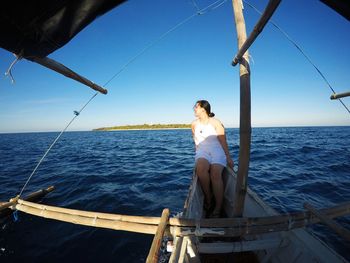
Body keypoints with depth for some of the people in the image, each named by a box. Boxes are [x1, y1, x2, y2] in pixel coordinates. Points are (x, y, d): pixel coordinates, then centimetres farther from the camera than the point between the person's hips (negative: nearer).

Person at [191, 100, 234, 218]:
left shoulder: (216, 123, 0)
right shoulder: (194, 124, 12)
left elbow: (223, 141, -2)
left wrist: (228, 157, -8)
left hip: (217, 150, -2)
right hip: (202, 151, 2)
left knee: (215, 173, -30)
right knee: (200, 168, -33)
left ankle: (218, 210, -24)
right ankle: (208, 197, -14)